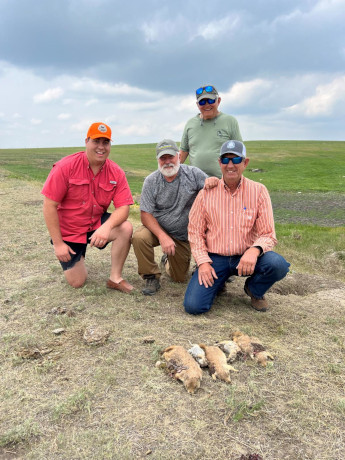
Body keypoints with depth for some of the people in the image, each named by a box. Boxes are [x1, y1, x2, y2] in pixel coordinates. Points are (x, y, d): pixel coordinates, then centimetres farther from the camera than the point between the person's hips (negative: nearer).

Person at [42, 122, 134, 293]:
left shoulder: (116, 173, -11)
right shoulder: (66, 167, -19)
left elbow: (123, 207, -16)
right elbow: (49, 206, -18)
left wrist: (107, 227, -38)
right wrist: (58, 244, -17)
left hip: (98, 223, 2)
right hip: (68, 232, -2)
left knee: (126, 228, -27)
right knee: (77, 282, 0)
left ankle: (115, 278, -9)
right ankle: (78, 255, 34)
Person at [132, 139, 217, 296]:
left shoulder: (193, 174, -11)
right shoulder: (151, 181, -12)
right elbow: (145, 214, -16)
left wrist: (214, 182, -38)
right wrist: (162, 236, -31)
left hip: (182, 236, 1)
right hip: (157, 229, -1)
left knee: (179, 278, 9)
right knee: (139, 237, -34)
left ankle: (167, 259, 44)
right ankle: (151, 276, -11)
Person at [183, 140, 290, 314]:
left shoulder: (258, 191, -2)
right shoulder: (206, 193, 0)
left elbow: (268, 234, -5)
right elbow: (195, 232, 5)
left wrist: (254, 250, -28)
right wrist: (203, 262, -9)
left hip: (246, 257, 0)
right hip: (215, 259, 0)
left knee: (278, 265, -31)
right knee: (193, 306, -18)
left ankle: (254, 290, 5)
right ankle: (218, 281, 17)